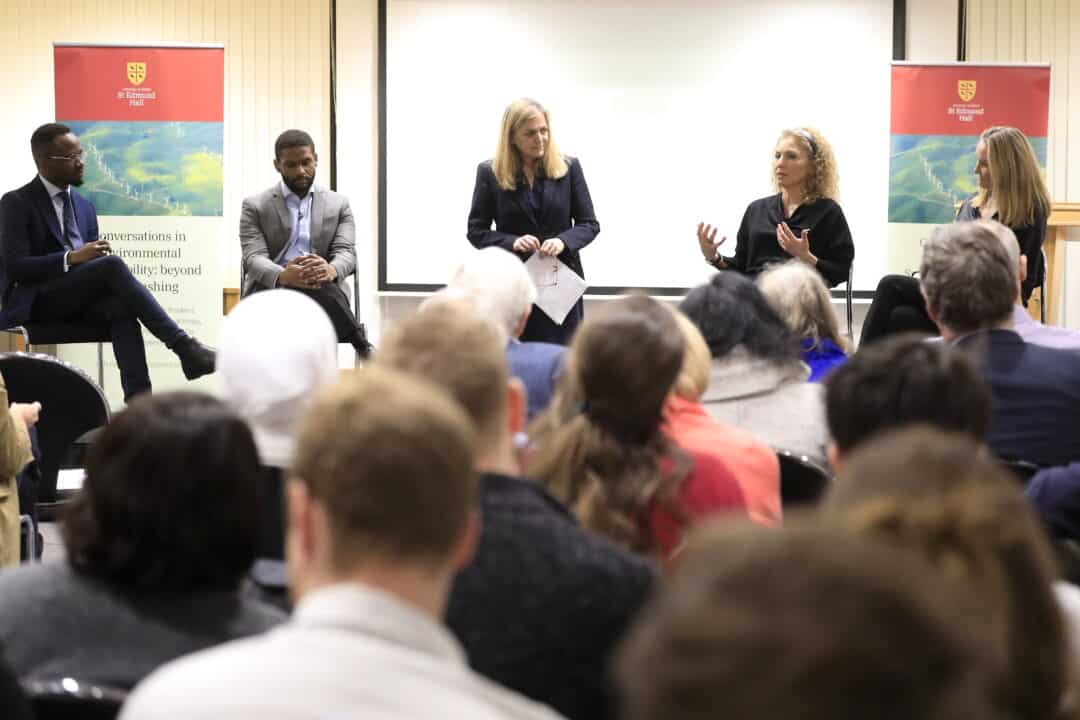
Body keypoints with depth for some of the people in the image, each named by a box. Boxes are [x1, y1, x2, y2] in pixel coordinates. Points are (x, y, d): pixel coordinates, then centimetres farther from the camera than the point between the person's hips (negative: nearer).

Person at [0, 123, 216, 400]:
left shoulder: (84, 207, 18)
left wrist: (95, 255, -7)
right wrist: (71, 258, -24)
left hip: (79, 299, 5)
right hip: (35, 302, -5)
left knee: (121, 306, -32)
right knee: (112, 265, -30)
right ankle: (183, 346, -33)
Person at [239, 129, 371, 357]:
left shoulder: (338, 204, 14)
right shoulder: (255, 206, 8)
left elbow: (346, 253, 1)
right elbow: (254, 258, -5)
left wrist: (331, 270, -27)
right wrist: (283, 276, -31)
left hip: (324, 291, 2)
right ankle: (360, 344, -33)